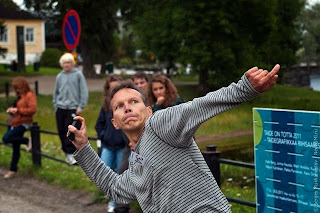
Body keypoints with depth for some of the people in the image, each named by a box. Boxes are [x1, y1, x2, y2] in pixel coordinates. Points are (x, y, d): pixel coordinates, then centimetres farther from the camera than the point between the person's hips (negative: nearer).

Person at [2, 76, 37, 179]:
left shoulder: (30, 95, -10)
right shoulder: (19, 96, 17)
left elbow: (33, 109, -21)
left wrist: (18, 110, -20)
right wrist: (11, 110, 6)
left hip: (23, 124, -8)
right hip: (15, 123, 9)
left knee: (6, 138, -24)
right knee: (15, 148, 11)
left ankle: (27, 141, -8)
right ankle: (13, 170, 17)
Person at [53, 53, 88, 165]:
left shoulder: (78, 74, -1)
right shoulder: (60, 76, 11)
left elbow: (84, 91, -3)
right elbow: (56, 92, 18)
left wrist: (81, 106, -8)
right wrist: (56, 105, 10)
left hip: (73, 108, -4)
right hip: (60, 108, 5)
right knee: (61, 131, 5)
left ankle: (71, 154, -9)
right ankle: (67, 152, 18)